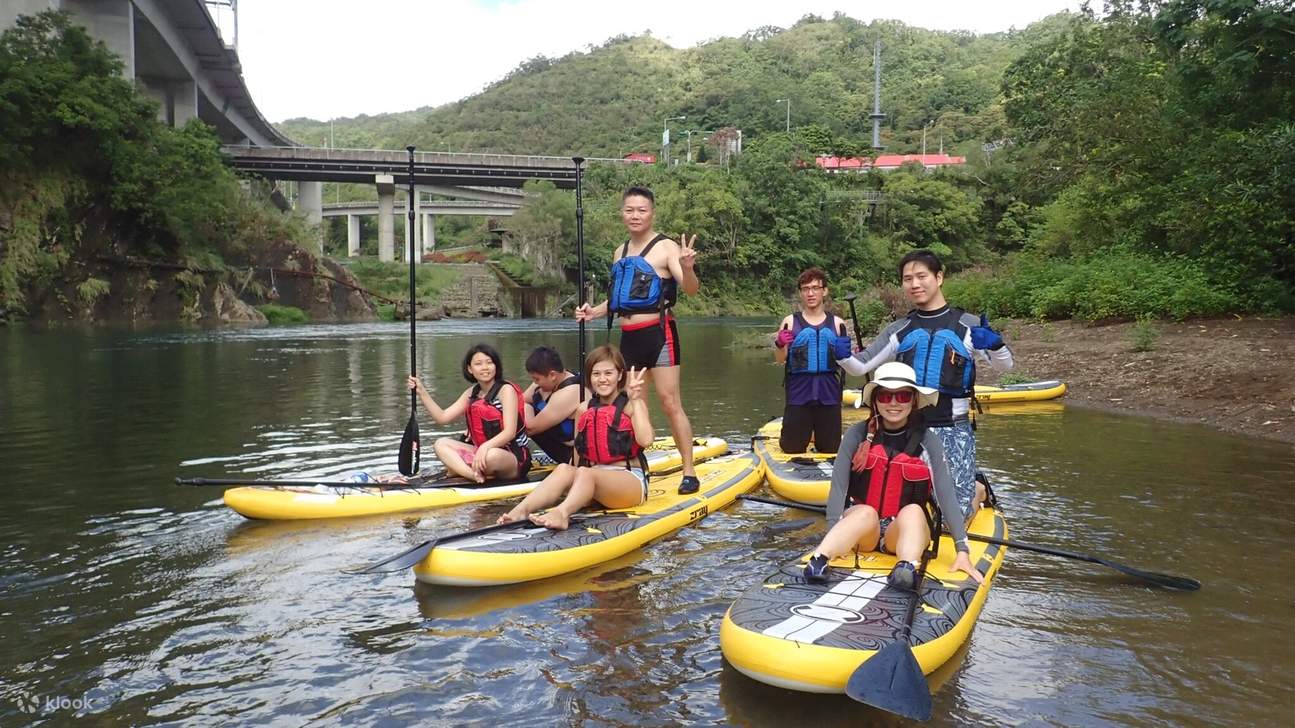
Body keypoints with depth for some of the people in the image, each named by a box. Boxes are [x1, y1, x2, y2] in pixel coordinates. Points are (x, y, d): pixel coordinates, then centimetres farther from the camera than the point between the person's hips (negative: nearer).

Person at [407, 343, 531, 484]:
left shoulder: (506, 389, -11)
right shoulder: (472, 393, 10)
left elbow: (510, 432, -21)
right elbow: (443, 417, 4)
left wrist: (485, 446, -37)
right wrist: (421, 391, -3)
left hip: (515, 457, -7)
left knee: (491, 456, -40)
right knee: (441, 444, -6)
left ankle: (458, 468, -13)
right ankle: (478, 476, -26)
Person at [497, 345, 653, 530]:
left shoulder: (631, 405, 0)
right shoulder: (583, 410, 13)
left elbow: (645, 440, -19)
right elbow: (579, 457, 17)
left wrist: (635, 400, -16)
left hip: (631, 481, -4)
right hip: (592, 480, 4)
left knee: (585, 473, -34)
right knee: (565, 469, -27)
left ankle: (562, 513, -62)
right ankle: (521, 510, -46)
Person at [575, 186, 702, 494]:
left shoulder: (666, 248, -7)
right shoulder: (621, 252, 15)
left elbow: (691, 289, -18)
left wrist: (686, 268, -38)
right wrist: (594, 312, 9)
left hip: (658, 333, -7)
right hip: (628, 337, 7)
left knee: (670, 404, -8)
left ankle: (689, 472, -1)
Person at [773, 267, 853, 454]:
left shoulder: (837, 323, 7)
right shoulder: (790, 322, 2)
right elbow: (780, 359, -3)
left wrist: (844, 354, -11)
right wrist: (779, 345, -25)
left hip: (829, 396, 2)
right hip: (798, 395, -2)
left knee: (830, 451, 10)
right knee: (792, 450, 3)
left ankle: (819, 439, 43)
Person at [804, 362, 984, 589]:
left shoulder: (928, 441, -4)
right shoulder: (857, 435, -4)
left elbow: (946, 495, -12)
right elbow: (838, 485, -11)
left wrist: (962, 550, -21)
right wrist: (834, 535, -25)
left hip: (906, 531, 0)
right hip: (859, 527, 0)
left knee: (913, 510, -31)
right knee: (867, 512, -33)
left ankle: (907, 569, -56)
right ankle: (818, 560, -54)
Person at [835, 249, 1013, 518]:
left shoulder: (968, 325, 0)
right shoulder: (899, 331, 8)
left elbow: (1004, 366, -7)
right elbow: (860, 367, 6)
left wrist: (995, 345, -28)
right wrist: (842, 355, -15)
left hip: (953, 430, -3)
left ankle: (976, 490, 29)